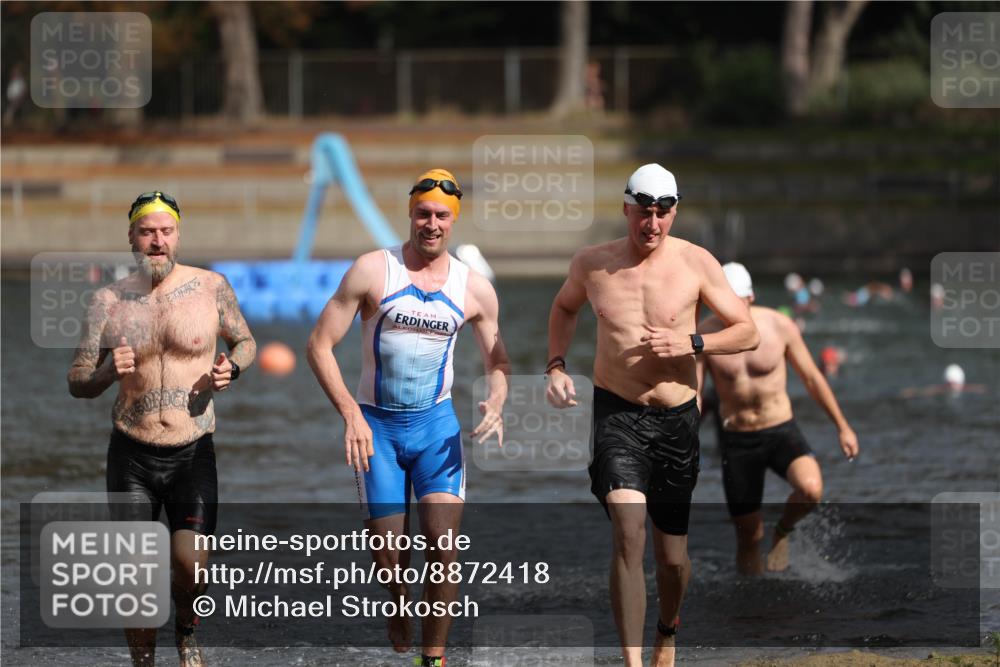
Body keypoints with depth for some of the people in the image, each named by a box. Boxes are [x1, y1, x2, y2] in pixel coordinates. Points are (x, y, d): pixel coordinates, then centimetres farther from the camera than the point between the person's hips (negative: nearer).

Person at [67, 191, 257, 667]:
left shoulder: (210, 287, 0)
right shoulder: (108, 301, 1)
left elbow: (245, 341, 16)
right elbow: (77, 383, 4)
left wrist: (232, 367, -7)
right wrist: (108, 372, -18)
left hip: (193, 454, -1)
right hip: (132, 455, 1)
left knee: (190, 563, -16)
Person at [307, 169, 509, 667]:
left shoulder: (475, 289, -1)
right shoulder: (373, 271, -9)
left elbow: (497, 361, 13)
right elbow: (320, 345, -7)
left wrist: (495, 404, -10)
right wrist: (350, 414, -17)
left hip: (436, 422, 1)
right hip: (376, 422, -1)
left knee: (444, 546, -11)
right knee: (387, 556, 3)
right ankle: (400, 608, 37)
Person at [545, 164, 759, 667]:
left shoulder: (696, 263, -5)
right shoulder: (591, 264, 0)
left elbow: (747, 333, -1)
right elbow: (565, 306, 23)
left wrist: (690, 343, -17)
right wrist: (556, 365, 8)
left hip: (676, 418, 1)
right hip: (616, 414, -1)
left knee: (672, 554, 11)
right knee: (628, 533, -22)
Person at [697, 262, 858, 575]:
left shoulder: (779, 326, -9)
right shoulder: (704, 335, -10)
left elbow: (811, 377, 3)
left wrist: (842, 426, 8)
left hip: (782, 433, 0)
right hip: (737, 440, 1)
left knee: (811, 489, -30)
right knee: (749, 537, 2)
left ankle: (783, 529, 3)